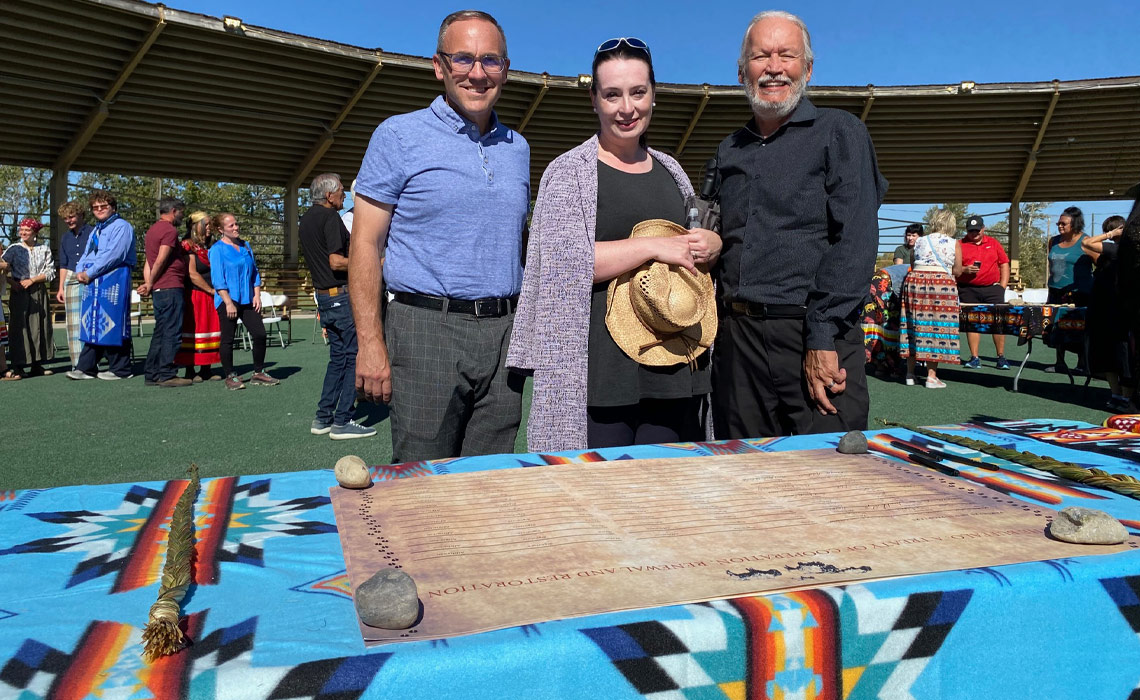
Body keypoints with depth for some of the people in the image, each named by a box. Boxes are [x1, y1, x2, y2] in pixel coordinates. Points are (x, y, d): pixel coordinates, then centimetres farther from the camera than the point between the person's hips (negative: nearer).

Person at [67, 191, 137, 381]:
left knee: (112, 324, -7)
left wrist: (90, 273, -13)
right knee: (92, 324, 8)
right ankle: (86, 367, 11)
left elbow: (113, 255, -16)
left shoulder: (121, 226, -5)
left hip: (114, 281, -9)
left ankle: (119, 369, 0)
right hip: (93, 283, 9)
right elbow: (86, 255, 22)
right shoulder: (96, 231, 25)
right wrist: (80, 271, 1)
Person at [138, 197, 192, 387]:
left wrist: (148, 283, 5)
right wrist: (150, 284, -6)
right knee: (172, 333, -7)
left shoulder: (152, 229, 21)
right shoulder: (170, 230, -9)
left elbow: (149, 261, 15)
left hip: (159, 289, 9)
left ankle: (152, 374, 14)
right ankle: (167, 375, -6)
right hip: (171, 287, -9)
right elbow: (161, 260, -15)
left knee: (161, 333, 12)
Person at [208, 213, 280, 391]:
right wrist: (228, 303, -16)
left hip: (248, 300, 6)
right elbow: (218, 279, -11)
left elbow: (255, 272, 16)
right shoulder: (217, 250, -6)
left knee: (259, 334, 1)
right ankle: (230, 376, 14)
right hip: (227, 301, -6)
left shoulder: (245, 246, 12)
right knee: (228, 339, 2)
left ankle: (258, 373, 13)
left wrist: (257, 295, 6)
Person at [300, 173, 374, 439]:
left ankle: (323, 418, 16)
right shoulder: (330, 218, -14)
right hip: (342, 295, -9)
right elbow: (336, 261, -22)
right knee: (355, 356, -3)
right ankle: (342, 422, -3)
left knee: (338, 356, 16)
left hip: (323, 295, 9)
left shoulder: (307, 218, 16)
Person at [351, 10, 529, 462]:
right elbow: (365, 244, -4)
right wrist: (371, 342, -13)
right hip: (427, 328, -4)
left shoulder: (517, 147, 15)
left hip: (504, 335, 5)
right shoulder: (399, 136, 0)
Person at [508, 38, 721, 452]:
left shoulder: (670, 170, 16)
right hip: (599, 367, -5)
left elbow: (700, 240, 26)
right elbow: (566, 260, -12)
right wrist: (655, 247, -15)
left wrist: (711, 246, 2)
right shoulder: (569, 171, 0)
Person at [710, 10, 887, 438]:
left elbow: (855, 241, -9)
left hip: (816, 335, -4)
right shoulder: (729, 153, 17)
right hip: (736, 341, 5)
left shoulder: (839, 133, 1)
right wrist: (716, 329, 10)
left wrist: (822, 338, -17)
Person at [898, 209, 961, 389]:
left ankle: (910, 374, 13)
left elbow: (913, 265, 12)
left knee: (914, 326, 8)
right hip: (941, 284, -3)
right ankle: (931, 376, 1)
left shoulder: (920, 242, 12)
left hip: (914, 281, 3)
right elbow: (957, 272, 8)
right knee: (936, 328, 1)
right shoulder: (953, 244, 4)